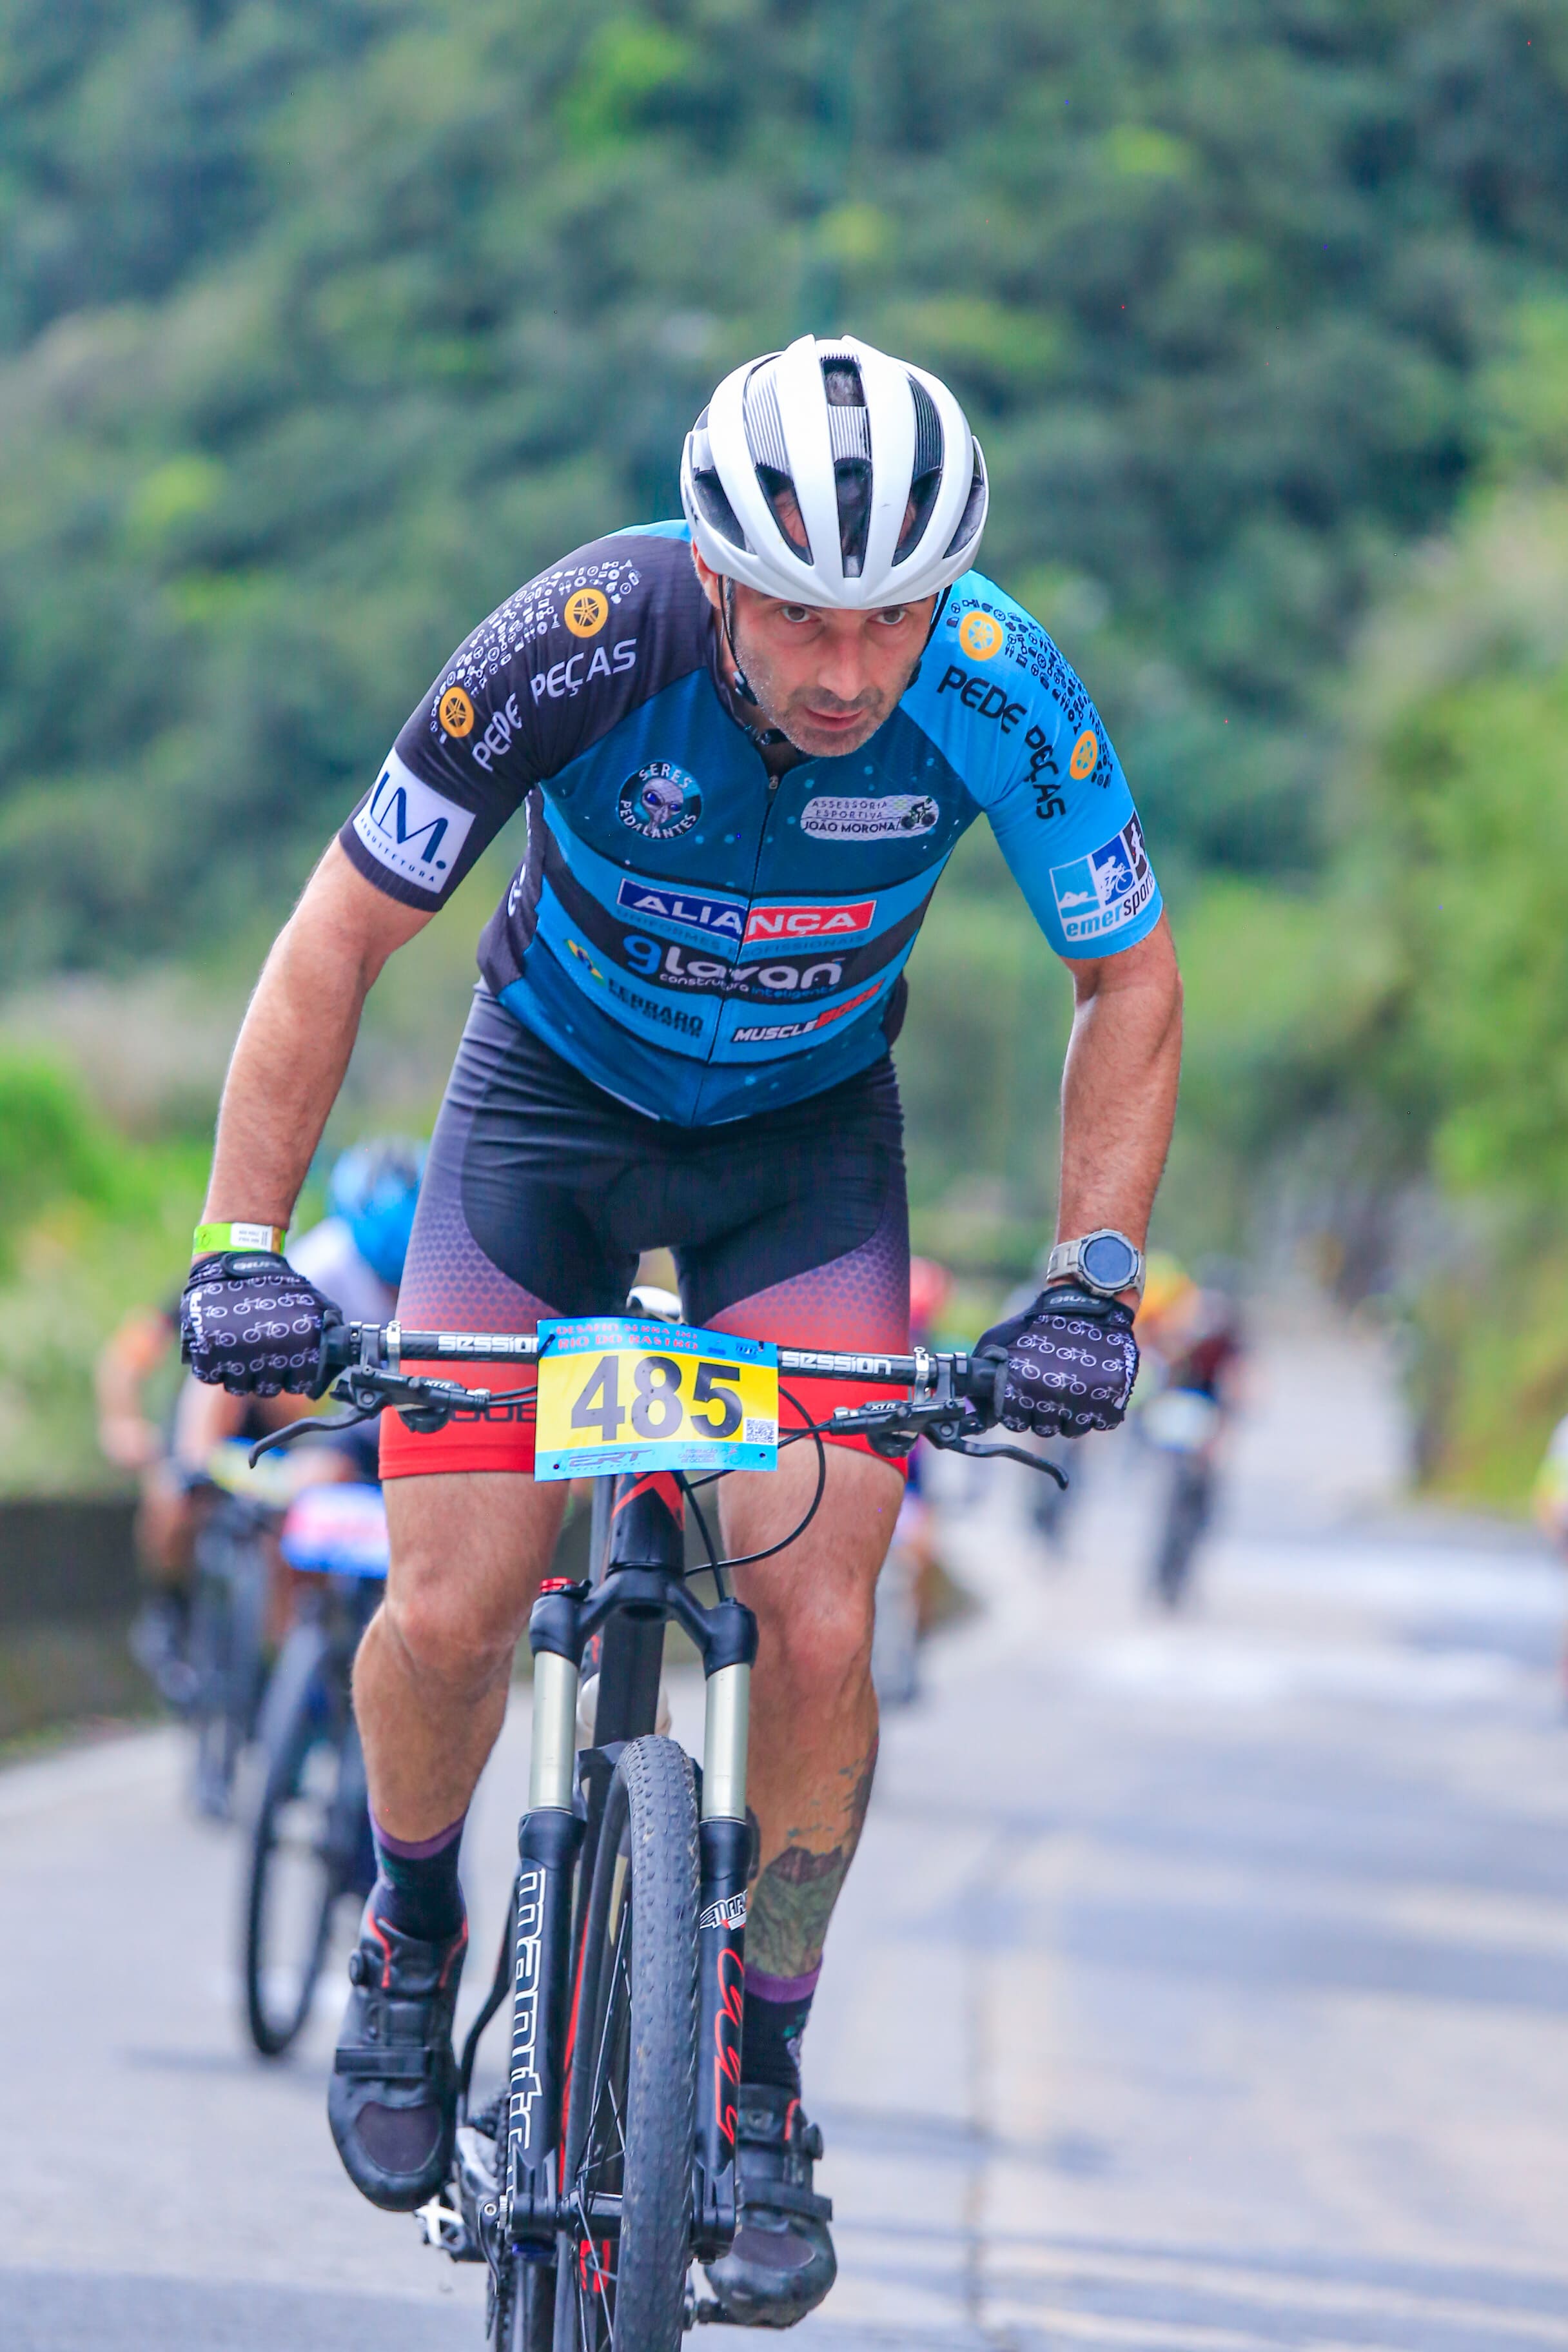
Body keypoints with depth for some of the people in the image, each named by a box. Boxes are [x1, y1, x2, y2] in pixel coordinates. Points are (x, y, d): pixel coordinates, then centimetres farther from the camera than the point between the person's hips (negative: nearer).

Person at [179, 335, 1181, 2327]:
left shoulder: (1001, 694, -27)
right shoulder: (580, 647, -31)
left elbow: (1130, 987, -11)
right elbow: (336, 942, -21)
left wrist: (1094, 1282, -22)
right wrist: (240, 1244, -29)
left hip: (808, 1136, 1)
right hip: (555, 1095, 0)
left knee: (817, 1627, -14)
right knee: (450, 1612, -11)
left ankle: (763, 2083, 6)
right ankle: (414, 1924, 21)